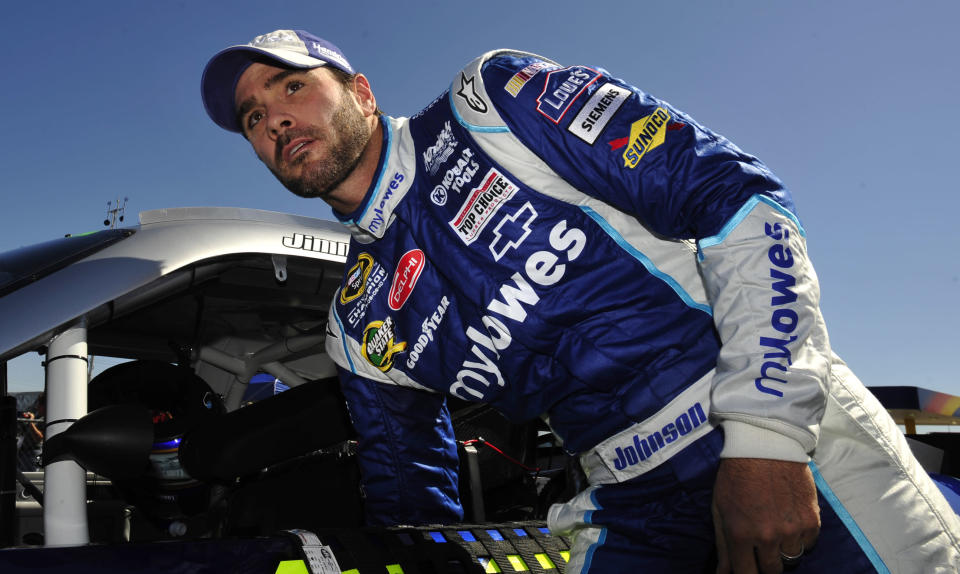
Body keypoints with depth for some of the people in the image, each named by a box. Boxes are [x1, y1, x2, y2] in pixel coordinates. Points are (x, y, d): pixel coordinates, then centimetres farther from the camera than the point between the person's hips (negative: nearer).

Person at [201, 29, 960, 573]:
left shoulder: (492, 102, -4)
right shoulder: (360, 327, 10)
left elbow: (739, 196, -10)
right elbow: (410, 501, 19)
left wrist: (766, 434, -18)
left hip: (791, 426, -4)